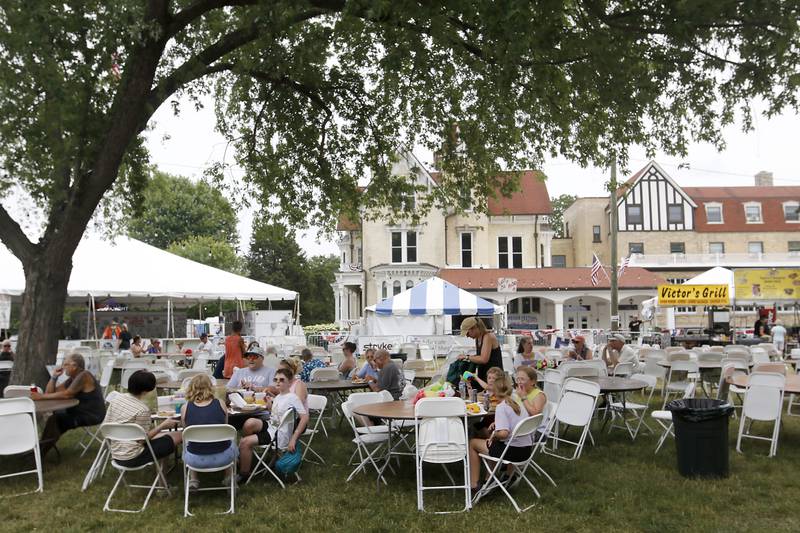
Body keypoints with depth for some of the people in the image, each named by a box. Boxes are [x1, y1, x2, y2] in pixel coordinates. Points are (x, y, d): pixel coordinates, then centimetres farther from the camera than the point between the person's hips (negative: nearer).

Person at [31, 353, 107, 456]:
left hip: (92, 416, -9)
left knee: (54, 419, -13)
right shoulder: (72, 379, 11)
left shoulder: (84, 376, -17)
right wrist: (54, 376, 0)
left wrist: (42, 396, -25)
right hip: (80, 412, 9)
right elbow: (50, 392, 12)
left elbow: (67, 394, -27)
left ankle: (40, 452, 3)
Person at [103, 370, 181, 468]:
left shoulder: (117, 398, -2)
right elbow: (142, 439, -16)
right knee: (178, 435, 0)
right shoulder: (142, 409, -22)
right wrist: (163, 425, -9)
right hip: (132, 459, -8)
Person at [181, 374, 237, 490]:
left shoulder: (185, 408, -7)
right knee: (232, 443, 35)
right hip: (222, 457, 0)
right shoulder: (220, 404, -6)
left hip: (196, 460, 0)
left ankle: (193, 480, 26)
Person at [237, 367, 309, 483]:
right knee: (250, 423, -25)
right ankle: (239, 454, -3)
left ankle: (244, 474, 3)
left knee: (245, 443, -19)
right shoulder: (277, 397, 13)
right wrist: (269, 406, 5)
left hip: (279, 432, -6)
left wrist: (293, 439, -20)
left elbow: (305, 418, -18)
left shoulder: (292, 398, -11)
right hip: (270, 425, 7)